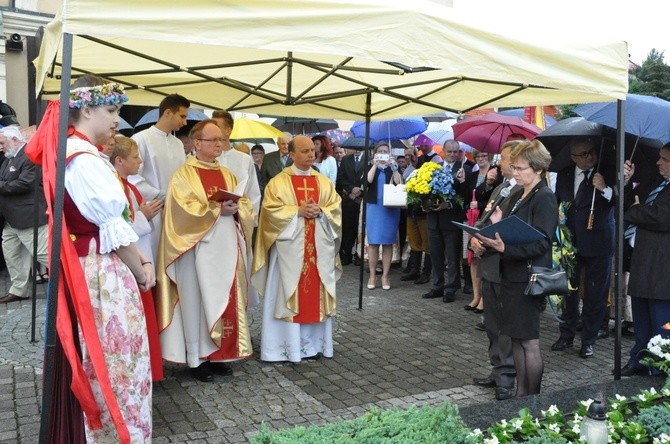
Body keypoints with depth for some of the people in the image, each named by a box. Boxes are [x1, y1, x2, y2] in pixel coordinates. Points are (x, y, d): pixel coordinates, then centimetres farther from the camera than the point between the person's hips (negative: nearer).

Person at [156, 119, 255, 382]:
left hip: (226, 249, 6)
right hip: (198, 250, -6)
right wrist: (217, 209, -20)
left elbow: (246, 204, 11)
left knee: (225, 300, 9)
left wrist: (235, 209, -10)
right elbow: (184, 210, -16)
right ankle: (196, 358, 9)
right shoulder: (184, 174, -4)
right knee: (197, 300, 0)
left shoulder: (227, 174, 15)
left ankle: (218, 354, 19)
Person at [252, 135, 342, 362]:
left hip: (319, 247, 4)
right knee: (289, 294, -1)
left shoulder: (324, 182, 11)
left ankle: (314, 343, 16)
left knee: (316, 294, 7)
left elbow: (336, 208, 7)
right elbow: (271, 210, -9)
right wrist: (298, 211, -17)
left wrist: (320, 211, -11)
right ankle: (288, 345, 5)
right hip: (290, 247, -4)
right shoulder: (278, 182, 0)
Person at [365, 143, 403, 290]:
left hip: (391, 209, 0)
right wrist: (375, 165, -13)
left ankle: (385, 275, 5)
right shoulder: (370, 167, 8)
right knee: (373, 241, -1)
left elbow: (399, 183, -10)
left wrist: (393, 167, -14)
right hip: (374, 208, 0)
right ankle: (372, 275, 5)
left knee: (388, 242, 1)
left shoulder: (393, 168, 8)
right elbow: (367, 181, -14)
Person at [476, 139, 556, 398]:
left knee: (529, 341, 0)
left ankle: (533, 398, 12)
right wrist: (497, 227, -1)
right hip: (511, 275, 9)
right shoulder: (519, 196, 15)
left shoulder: (544, 198, -12)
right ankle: (520, 393, 24)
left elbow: (540, 243, -20)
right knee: (516, 338, 14)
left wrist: (505, 248, -31)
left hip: (528, 278, -9)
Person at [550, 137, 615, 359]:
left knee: (594, 294, 5)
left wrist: (604, 189, -29)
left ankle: (588, 340, 17)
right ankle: (566, 335, 25)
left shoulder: (608, 174, -5)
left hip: (597, 243, -3)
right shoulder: (563, 176, 8)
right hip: (569, 241, 4)